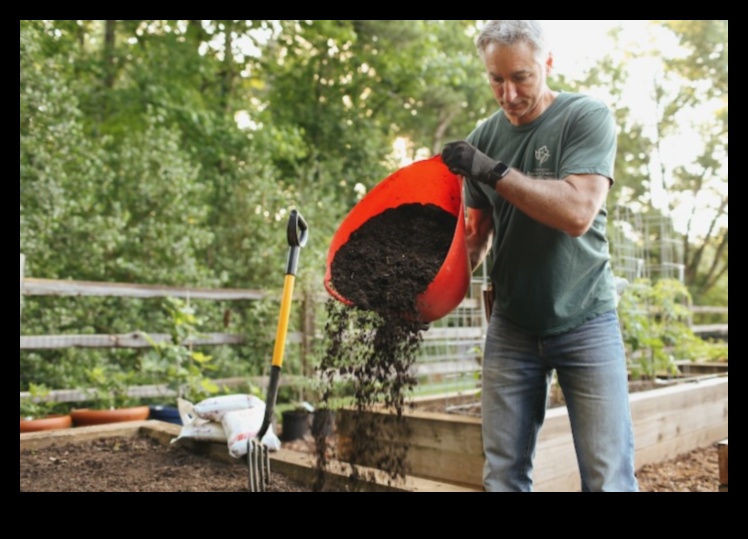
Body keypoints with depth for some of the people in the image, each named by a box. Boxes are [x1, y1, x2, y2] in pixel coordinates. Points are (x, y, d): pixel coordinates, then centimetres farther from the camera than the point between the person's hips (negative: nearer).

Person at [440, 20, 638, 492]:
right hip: (512, 327, 3)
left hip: (585, 321, -3)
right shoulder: (484, 137, 4)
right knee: (504, 475, 6)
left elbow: (577, 213, -21)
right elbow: (478, 232, 8)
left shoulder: (587, 117, -7)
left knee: (609, 477, -3)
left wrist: (492, 170, -22)